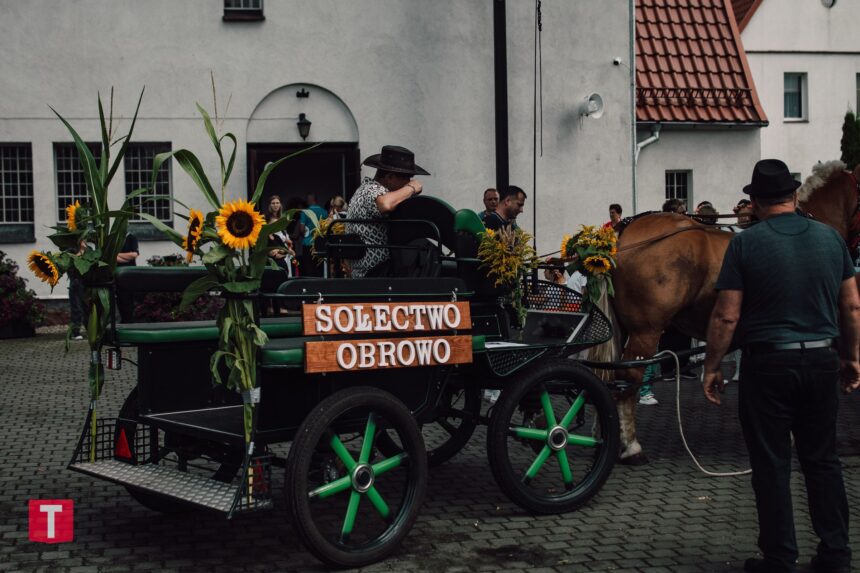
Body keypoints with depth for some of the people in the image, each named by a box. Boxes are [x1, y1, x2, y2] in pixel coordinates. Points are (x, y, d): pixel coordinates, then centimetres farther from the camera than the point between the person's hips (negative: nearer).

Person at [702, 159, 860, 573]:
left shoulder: (745, 244, -9)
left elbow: (726, 317, -11)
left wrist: (711, 368, -1)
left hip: (767, 364, -4)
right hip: (821, 360, 4)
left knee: (771, 465, 5)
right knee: (822, 461, 15)